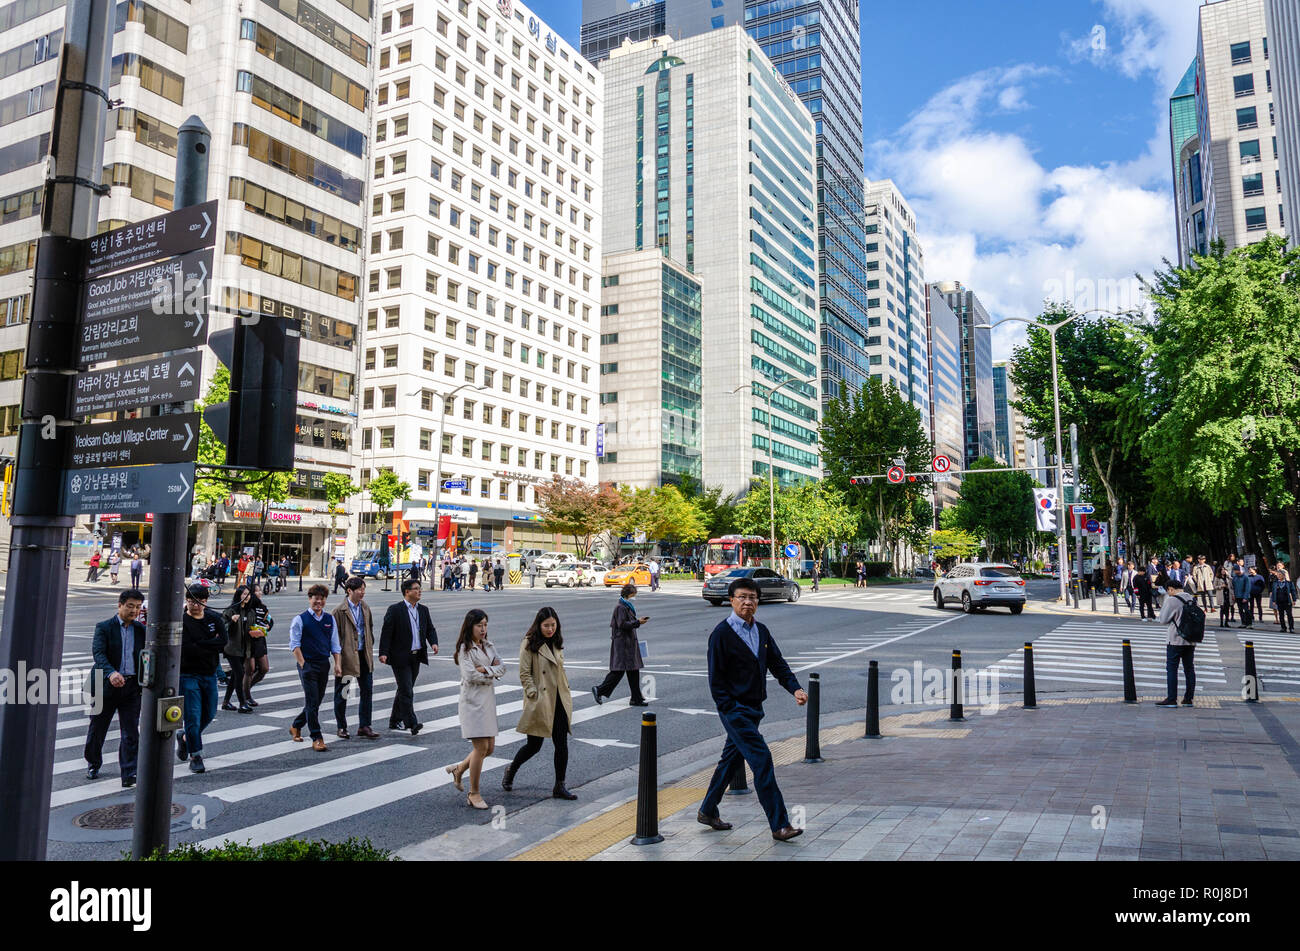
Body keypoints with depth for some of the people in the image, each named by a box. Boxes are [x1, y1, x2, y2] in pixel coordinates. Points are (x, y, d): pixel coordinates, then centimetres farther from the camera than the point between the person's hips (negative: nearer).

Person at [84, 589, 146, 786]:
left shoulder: (142, 630, 7)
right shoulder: (104, 627, -4)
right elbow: (98, 653, -17)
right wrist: (111, 673, -32)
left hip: (132, 687, 1)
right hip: (106, 686, -1)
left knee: (131, 733, -5)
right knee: (97, 729, 14)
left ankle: (129, 775, -4)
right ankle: (93, 764, 38)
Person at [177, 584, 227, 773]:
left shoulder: (214, 618, 4)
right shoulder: (180, 622, -8)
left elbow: (223, 641, -9)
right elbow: (185, 649, -19)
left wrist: (198, 645, -15)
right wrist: (210, 646, -14)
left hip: (210, 674, 5)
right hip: (188, 674, -5)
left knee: (209, 713, 14)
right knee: (193, 715, -6)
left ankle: (186, 738, 39)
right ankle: (195, 756, 1)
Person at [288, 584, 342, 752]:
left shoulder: (330, 619, 10)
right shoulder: (300, 620, -3)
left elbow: (335, 644, 13)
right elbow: (295, 645, -5)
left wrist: (337, 664, 4)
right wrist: (303, 665, -12)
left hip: (324, 664, 5)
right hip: (308, 664, -5)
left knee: (317, 701, 12)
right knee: (312, 702, -7)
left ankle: (296, 726, 35)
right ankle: (317, 739, -4)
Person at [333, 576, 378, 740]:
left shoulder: (365, 608, 8)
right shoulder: (340, 611, -10)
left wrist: (370, 648, 11)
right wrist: (338, 656, -13)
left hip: (364, 654, 5)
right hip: (346, 655, -5)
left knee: (367, 690, 4)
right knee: (341, 692, 7)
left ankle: (364, 726, 12)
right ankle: (341, 727, 20)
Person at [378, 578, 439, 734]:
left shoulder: (423, 610, 11)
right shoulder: (395, 610, -8)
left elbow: (430, 629, 14)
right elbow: (386, 632, -10)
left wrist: (434, 642, -6)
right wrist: (384, 653, -18)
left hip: (416, 656, 7)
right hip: (400, 657, -7)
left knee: (404, 690, 15)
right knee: (406, 691, -9)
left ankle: (395, 721, 27)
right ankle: (412, 723, -9)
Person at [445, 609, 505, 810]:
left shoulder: (488, 646, 12)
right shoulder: (465, 649, -10)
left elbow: (502, 666, 3)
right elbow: (471, 676, -19)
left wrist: (486, 670, -14)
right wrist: (492, 676, -6)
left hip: (488, 699, 8)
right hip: (473, 701, -8)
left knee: (489, 747, 10)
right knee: (481, 747, -8)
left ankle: (459, 768, 33)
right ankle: (474, 793, 6)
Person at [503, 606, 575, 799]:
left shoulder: (557, 643, 11)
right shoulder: (529, 644, -9)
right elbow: (524, 674, -10)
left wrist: (567, 695, 12)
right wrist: (534, 695, -16)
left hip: (559, 702, 6)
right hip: (540, 704, -6)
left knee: (562, 744, 2)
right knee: (533, 745, 5)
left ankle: (559, 787, 11)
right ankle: (511, 770, 32)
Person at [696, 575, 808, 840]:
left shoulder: (762, 631, 10)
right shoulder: (721, 633, -12)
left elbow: (778, 664, 10)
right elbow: (716, 678, -12)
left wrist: (795, 689, -6)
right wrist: (730, 710, -17)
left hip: (753, 709, 8)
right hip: (734, 709, -8)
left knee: (731, 759, 16)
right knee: (762, 758, -11)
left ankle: (707, 811, 32)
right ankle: (779, 825, -5)